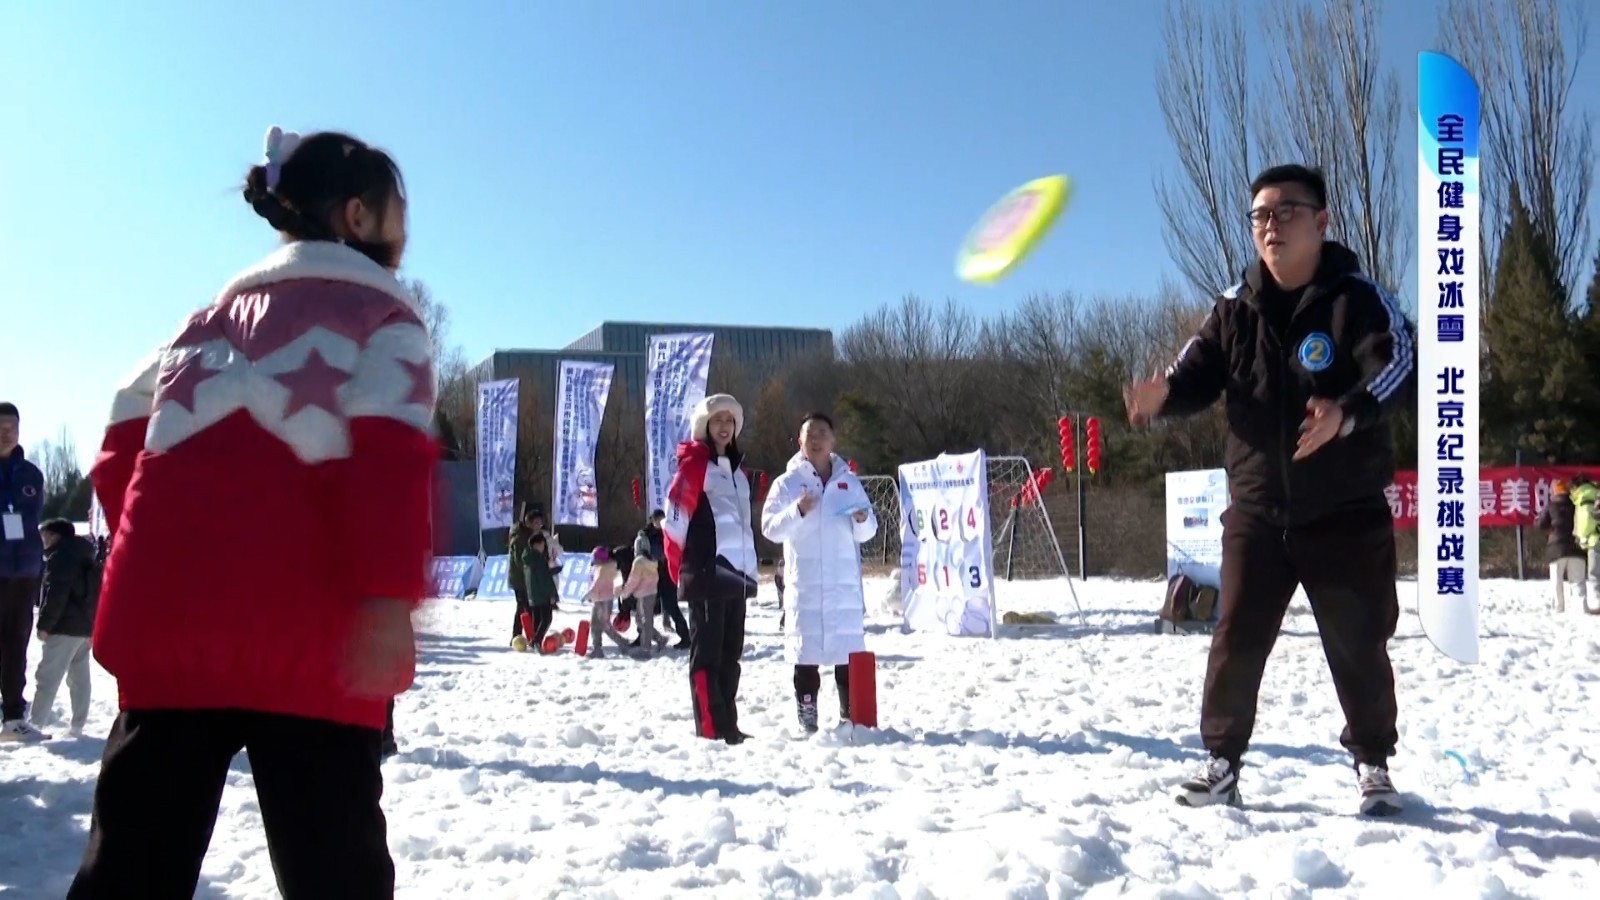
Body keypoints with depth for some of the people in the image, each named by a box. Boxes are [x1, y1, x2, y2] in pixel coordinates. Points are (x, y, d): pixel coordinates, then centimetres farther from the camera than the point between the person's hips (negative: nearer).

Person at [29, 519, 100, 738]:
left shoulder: (60, 556, -10)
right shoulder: (86, 557, 19)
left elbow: (56, 594, -19)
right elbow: (94, 593, 21)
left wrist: (45, 624, -16)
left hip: (65, 627, -9)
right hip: (86, 626, 9)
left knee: (47, 676, -8)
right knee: (79, 677, 11)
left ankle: (35, 724, -11)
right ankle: (78, 726, 12)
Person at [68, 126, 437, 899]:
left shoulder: (218, 311, 23)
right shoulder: (382, 313, 6)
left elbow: (126, 437, 18)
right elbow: (390, 457, -11)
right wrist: (390, 596, -19)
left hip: (166, 605, 6)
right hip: (304, 623, -5)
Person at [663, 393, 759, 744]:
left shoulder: (737, 471, 20)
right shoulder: (694, 465, -5)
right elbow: (675, 521, -11)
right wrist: (683, 571, -9)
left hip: (736, 575, 8)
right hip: (706, 574, -8)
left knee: (730, 653, 11)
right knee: (707, 653, -6)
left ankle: (728, 726, 17)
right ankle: (711, 730, -4)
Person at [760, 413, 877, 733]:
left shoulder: (849, 482, 12)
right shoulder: (787, 483, 3)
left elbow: (867, 532, 12)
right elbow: (770, 528, -5)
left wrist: (863, 520, -10)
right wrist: (797, 511, -20)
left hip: (845, 582, 2)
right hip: (804, 583, -2)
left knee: (850, 649, 1)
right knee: (806, 648, 1)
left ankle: (850, 713, 10)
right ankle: (806, 716, 8)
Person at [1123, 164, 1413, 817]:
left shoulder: (1357, 297, -9)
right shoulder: (1236, 307, 4)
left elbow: (1401, 365, -23)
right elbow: (1196, 374, 0)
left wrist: (1348, 413, -43)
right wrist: (1162, 395, -25)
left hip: (1346, 513, -2)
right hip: (1257, 511, 3)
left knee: (1358, 645, 9)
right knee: (1236, 640, 3)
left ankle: (1373, 764, 29)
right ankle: (1223, 762, 16)